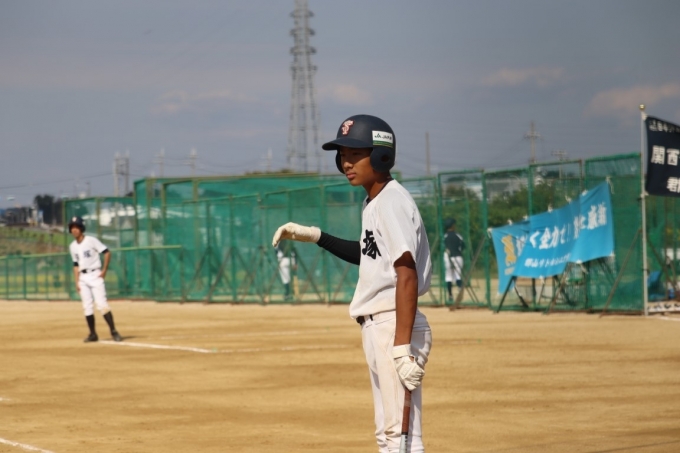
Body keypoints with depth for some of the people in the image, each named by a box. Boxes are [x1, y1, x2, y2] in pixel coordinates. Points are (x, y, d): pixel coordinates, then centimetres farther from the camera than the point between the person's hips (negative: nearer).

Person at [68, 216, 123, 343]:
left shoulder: (91, 240, -7)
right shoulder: (72, 246, 11)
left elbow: (107, 253, -7)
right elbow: (76, 265, 15)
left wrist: (104, 270, -12)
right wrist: (77, 282, 8)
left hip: (95, 275, -6)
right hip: (83, 277, 6)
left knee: (102, 304, -13)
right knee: (87, 307, 3)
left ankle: (114, 332, -12)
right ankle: (93, 334, 10)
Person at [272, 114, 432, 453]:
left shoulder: (392, 201, -14)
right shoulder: (372, 203, 15)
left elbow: (407, 274, -22)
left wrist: (402, 345, -28)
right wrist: (315, 237, 24)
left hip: (395, 326, -11)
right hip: (376, 327, 11)